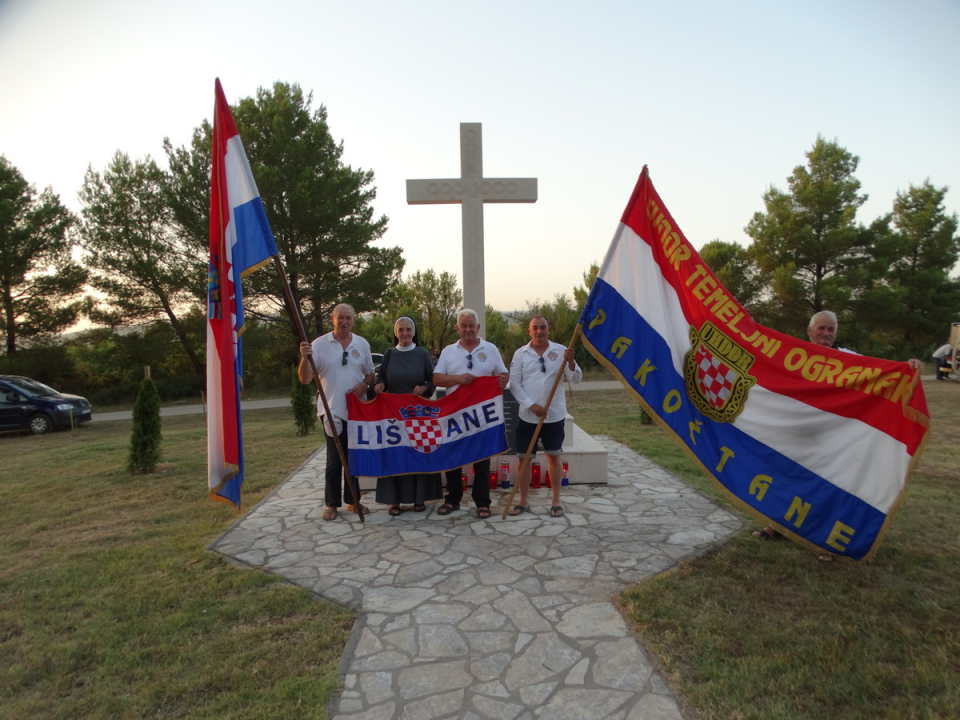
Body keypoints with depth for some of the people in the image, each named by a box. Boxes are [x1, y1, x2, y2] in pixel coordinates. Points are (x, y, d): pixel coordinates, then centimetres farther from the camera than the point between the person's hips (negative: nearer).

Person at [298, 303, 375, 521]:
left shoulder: (362, 344, 6)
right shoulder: (319, 344, -3)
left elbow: (370, 373, 13)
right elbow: (305, 379, -6)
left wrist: (365, 384, -8)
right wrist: (305, 358, -24)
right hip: (332, 410, -3)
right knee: (334, 459, 2)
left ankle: (353, 500, 23)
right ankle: (331, 504, 14)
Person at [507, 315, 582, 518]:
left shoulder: (560, 350, -2)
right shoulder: (520, 354, -1)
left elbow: (576, 379, -6)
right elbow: (514, 384, -3)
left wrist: (570, 361, -25)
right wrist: (531, 405, -13)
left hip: (554, 415, 0)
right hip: (528, 415, 1)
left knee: (554, 456, 11)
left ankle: (556, 501, 23)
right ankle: (523, 501, 21)